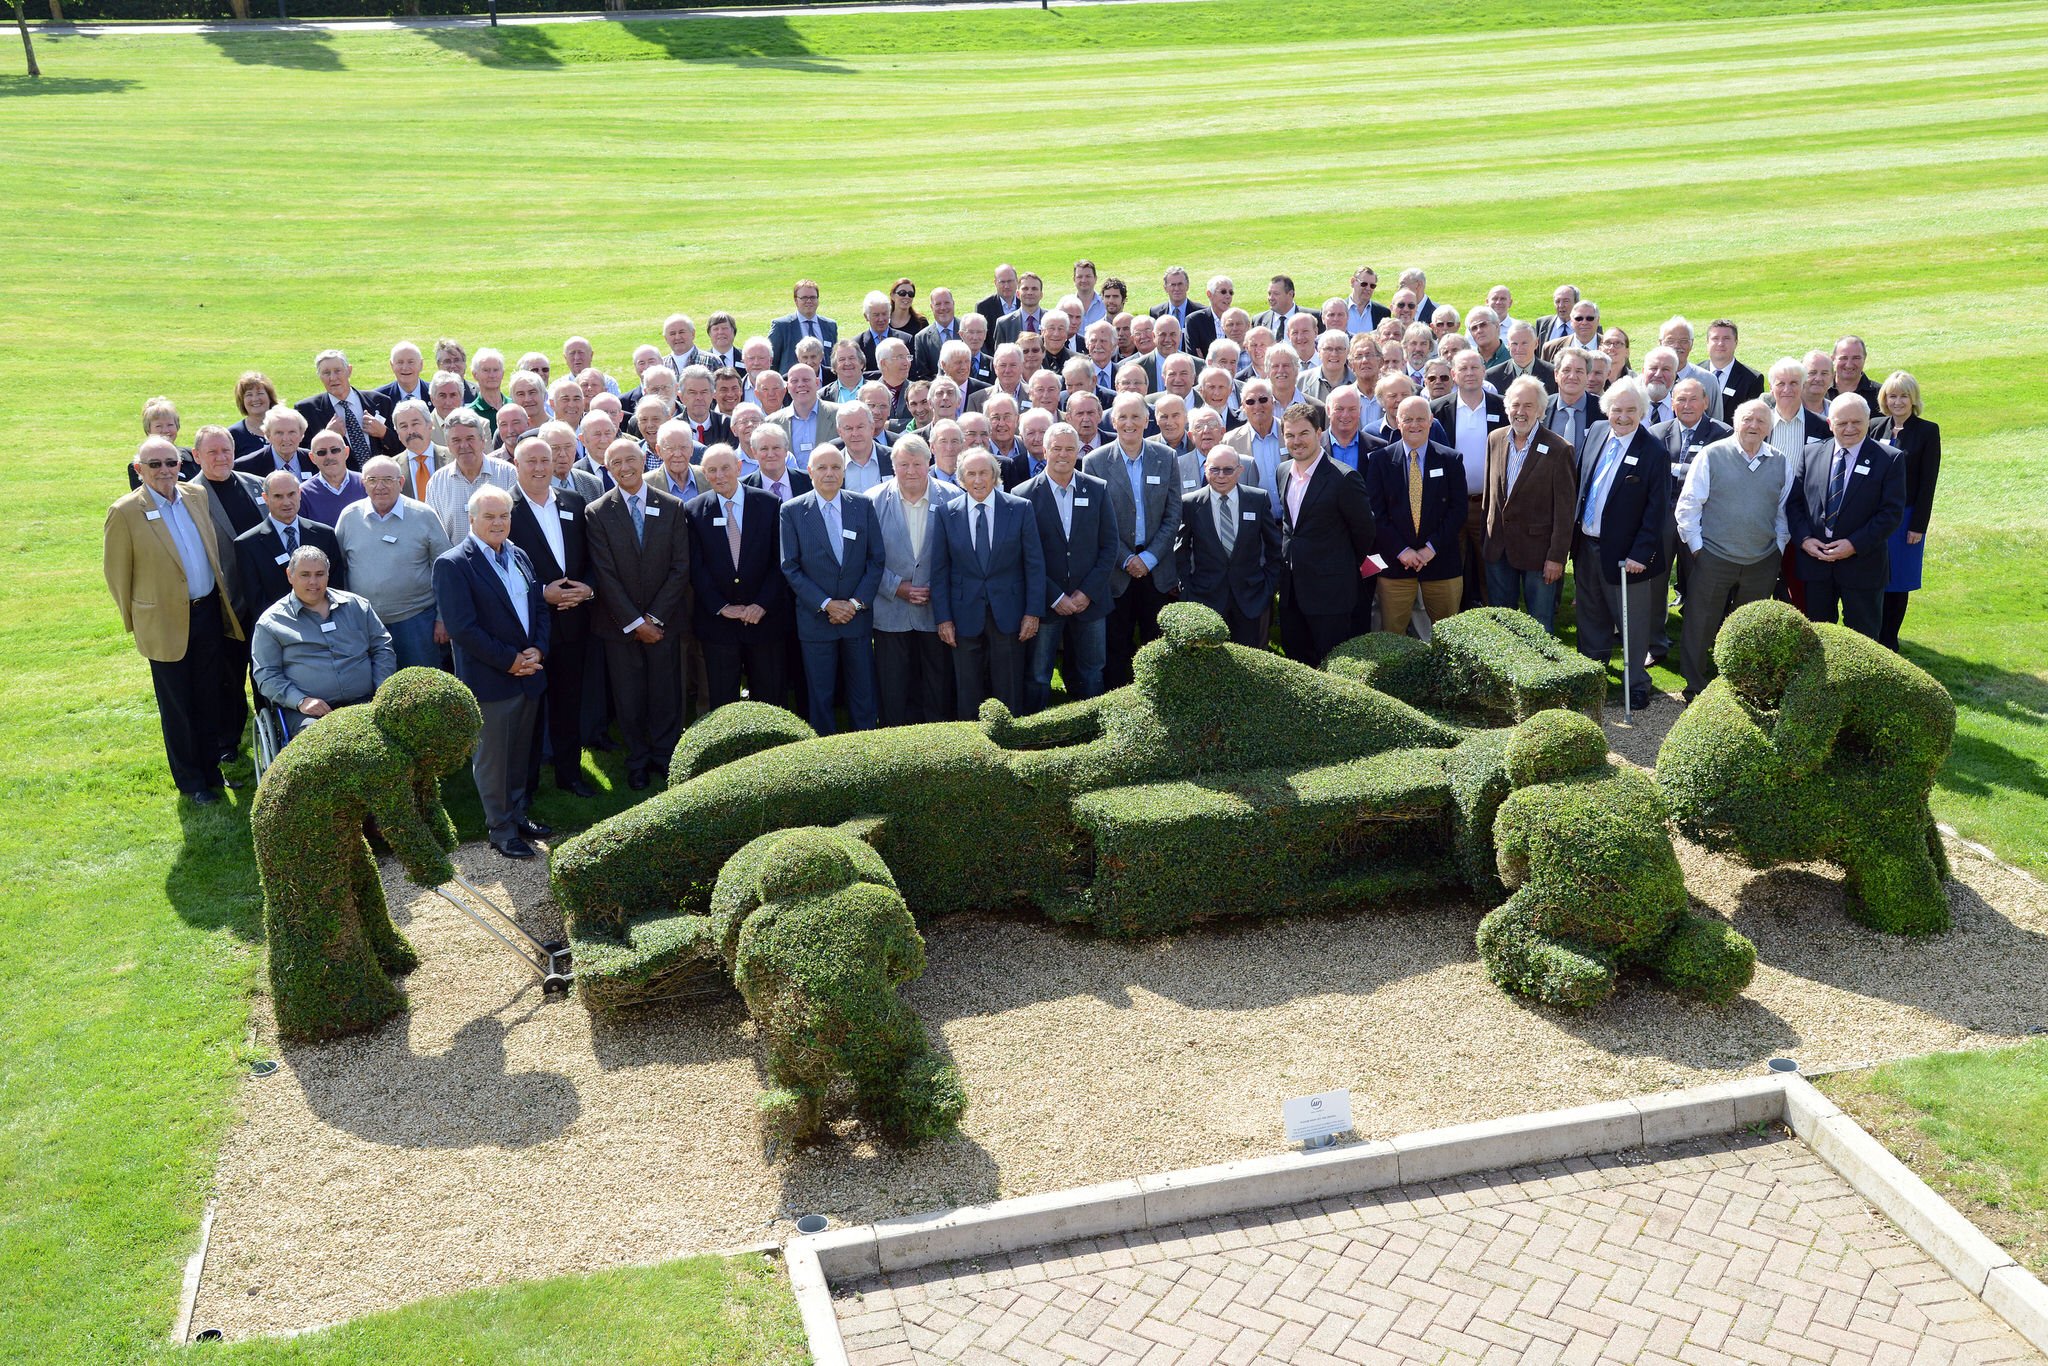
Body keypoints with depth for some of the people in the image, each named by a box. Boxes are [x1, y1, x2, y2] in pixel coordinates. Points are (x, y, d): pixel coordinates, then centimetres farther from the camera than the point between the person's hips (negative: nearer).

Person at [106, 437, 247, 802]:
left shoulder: (196, 496, 2)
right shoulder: (125, 512, -13)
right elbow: (117, 573, -6)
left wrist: (222, 599, 14)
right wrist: (134, 621, 0)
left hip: (209, 611, 5)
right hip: (167, 622, -5)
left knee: (212, 698, 15)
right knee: (178, 708, 9)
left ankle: (212, 767, 31)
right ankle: (191, 782, 23)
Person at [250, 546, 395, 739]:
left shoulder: (357, 605, 18)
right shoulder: (271, 622, 10)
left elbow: (383, 650, 19)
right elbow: (266, 676, 5)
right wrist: (301, 701, -12)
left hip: (362, 703, 2)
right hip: (307, 712, -2)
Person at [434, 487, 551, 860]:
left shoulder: (519, 556, 10)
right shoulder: (452, 565, -13)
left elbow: (540, 608, 13)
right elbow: (463, 628, -19)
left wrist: (537, 650, -5)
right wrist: (510, 661, -17)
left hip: (528, 674, 7)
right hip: (490, 682, -7)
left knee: (519, 754, 18)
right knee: (491, 759, 6)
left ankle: (518, 814, 32)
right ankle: (502, 830, 17)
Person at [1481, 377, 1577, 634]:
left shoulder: (1559, 450, -13)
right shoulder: (1495, 439, 4)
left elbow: (1564, 509, -12)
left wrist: (1556, 556, -14)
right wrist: (1486, 536, 12)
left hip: (1538, 548, -5)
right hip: (1498, 545, 5)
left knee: (1541, 624, 5)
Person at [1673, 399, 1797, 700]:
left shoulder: (1781, 463, 6)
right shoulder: (1711, 455, -4)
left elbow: (1784, 511, 12)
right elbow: (1688, 505, -3)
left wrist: (1779, 548, 6)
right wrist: (1696, 546, -6)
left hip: (1762, 562, 3)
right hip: (1713, 559, -3)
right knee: (1700, 629, 2)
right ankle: (1695, 689, 15)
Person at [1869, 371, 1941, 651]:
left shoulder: (1927, 431, -3)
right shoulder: (1875, 428, 5)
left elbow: (1928, 482, -5)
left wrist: (1918, 526, -9)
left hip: (1906, 517, -2)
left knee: (1898, 582, 5)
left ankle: (1888, 640, 14)